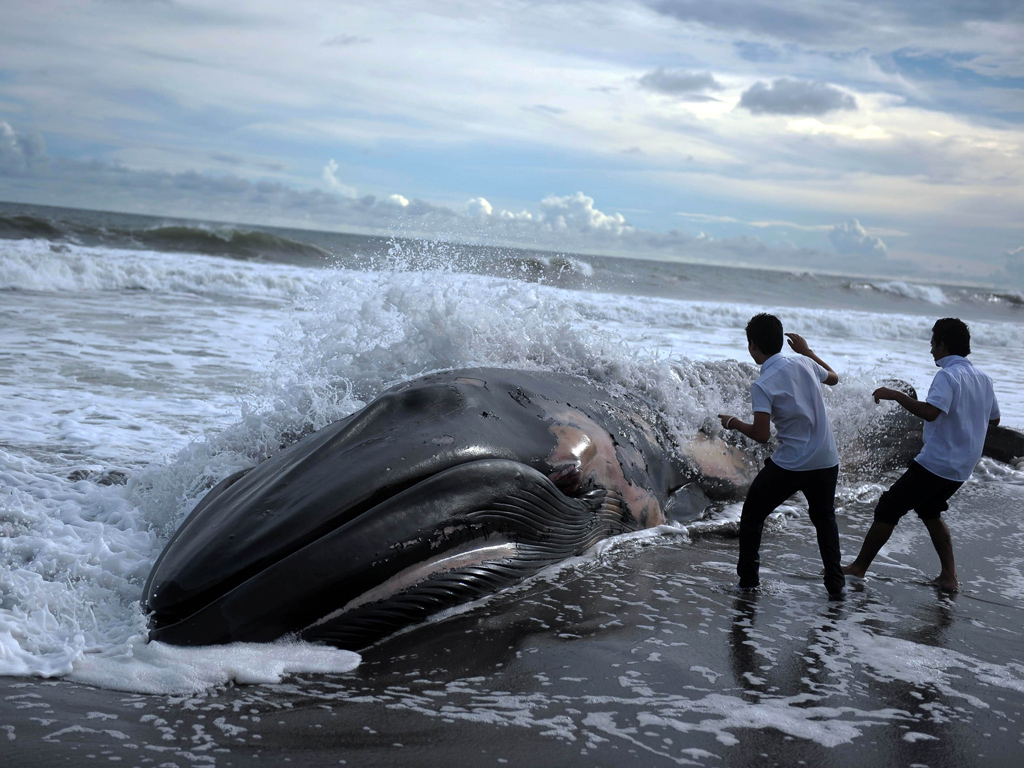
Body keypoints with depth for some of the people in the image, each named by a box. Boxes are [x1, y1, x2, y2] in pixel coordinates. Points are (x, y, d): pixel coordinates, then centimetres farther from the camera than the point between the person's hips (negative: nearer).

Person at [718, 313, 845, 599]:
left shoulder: (762, 386, -16)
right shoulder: (804, 364, 2)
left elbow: (761, 435, -19)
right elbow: (834, 378, 24)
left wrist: (735, 423, -1)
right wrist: (807, 350, 31)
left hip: (790, 465, -5)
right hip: (826, 461, 5)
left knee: (751, 516, 15)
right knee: (824, 518, 25)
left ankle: (748, 578, 18)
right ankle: (835, 583, 20)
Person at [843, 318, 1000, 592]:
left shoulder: (948, 376, -17)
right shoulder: (983, 379, 9)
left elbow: (930, 412, -33)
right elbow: (994, 419, 21)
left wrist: (895, 394, -24)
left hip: (936, 463, -8)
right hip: (962, 467, 9)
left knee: (888, 509, 1)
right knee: (929, 510, 26)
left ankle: (858, 567, 7)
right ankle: (948, 576, 21)